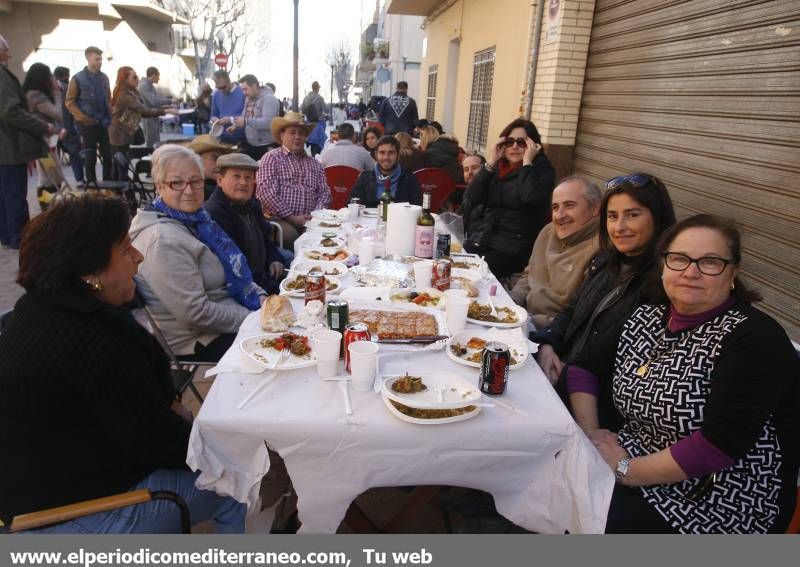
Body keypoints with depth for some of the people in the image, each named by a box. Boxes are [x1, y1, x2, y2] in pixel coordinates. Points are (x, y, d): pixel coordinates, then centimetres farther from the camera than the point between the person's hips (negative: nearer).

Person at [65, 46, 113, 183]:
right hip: (88, 124, -4)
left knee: (108, 156, 4)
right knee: (90, 157, 3)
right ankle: (92, 185, 12)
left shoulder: (104, 77, 9)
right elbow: (70, 102, -4)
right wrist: (83, 118, -11)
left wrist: (109, 117, 6)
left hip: (104, 123, 4)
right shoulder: (78, 79, -4)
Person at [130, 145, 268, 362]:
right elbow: (196, 313, -26)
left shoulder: (194, 219, 5)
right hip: (196, 344, -9)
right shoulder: (165, 241, -23)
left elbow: (232, 271, 15)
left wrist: (261, 297, 0)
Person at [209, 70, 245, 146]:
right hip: (223, 138, 5)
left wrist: (231, 119, -21)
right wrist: (214, 119, -4)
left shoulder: (243, 93, -10)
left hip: (240, 138, -5)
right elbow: (214, 115, 19)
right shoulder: (216, 95, 10)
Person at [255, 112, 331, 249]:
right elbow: (267, 194, -6)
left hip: (309, 221, 4)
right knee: (292, 237, -35)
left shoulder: (315, 164, 22)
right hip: (280, 220, -3)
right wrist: (292, 217, -10)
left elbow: (325, 192, 16)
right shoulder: (271, 159, 6)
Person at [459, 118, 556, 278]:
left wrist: (527, 162, -11)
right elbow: (471, 197, 0)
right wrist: (491, 162, -3)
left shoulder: (543, 171, 0)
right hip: (482, 239, 5)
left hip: (513, 246, -5)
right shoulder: (496, 168, 14)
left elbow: (531, 197, -22)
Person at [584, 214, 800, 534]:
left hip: (718, 507, -6)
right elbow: (585, 366, 8)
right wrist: (588, 434, -8)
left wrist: (627, 470, -17)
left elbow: (719, 444, -25)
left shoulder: (755, 339, -17)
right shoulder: (645, 319, 3)